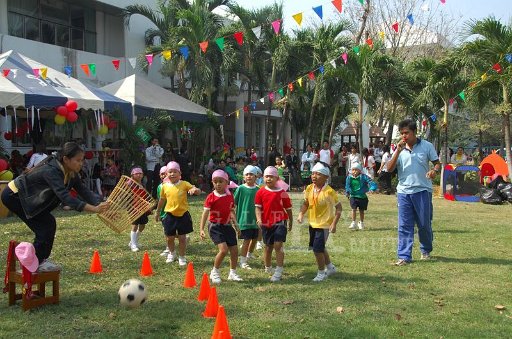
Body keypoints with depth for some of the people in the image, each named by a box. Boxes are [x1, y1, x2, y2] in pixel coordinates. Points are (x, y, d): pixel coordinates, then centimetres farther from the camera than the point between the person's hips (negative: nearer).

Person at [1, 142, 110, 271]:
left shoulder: (71, 173, -7)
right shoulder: (51, 171, -34)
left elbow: (84, 191, -10)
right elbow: (65, 197, -43)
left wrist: (101, 205, -27)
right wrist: (94, 209, -50)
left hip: (25, 196, 9)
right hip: (13, 196, -9)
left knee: (47, 224, 4)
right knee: (47, 223, -12)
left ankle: (40, 259, 16)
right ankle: (37, 262, -3)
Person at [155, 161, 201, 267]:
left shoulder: (184, 184, -7)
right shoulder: (165, 186, -1)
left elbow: (198, 192, -11)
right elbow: (162, 200, 13)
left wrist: (195, 190, -35)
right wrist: (158, 213, 21)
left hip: (183, 215, -2)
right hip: (170, 215, 2)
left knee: (182, 238, 5)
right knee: (170, 238, 12)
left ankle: (181, 257, 22)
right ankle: (172, 253, 39)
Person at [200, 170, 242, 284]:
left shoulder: (230, 196, 5)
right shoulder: (211, 197, -9)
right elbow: (205, 213, -13)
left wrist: (236, 225, 14)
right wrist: (201, 229, -20)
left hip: (227, 225, 5)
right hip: (215, 226, -5)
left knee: (234, 250, 5)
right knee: (223, 249, -17)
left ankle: (232, 273, 23)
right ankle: (214, 272, 3)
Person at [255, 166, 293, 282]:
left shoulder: (282, 192, -2)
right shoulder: (261, 192, 1)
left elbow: (288, 208, 8)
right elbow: (258, 207, -2)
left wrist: (290, 221, 15)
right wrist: (259, 219, -19)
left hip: (280, 222, -2)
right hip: (266, 223, 2)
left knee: (278, 245, -13)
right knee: (268, 247, 14)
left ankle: (279, 271, -10)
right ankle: (268, 267, 34)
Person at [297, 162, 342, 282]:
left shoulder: (329, 191, -19)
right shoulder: (309, 189, -3)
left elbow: (338, 207, -13)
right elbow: (306, 203, 9)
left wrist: (334, 224, -18)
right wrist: (301, 213, -9)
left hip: (324, 224, -7)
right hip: (313, 223, 7)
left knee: (317, 249, -7)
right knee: (319, 248, 19)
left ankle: (322, 273, 15)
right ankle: (330, 267, 42)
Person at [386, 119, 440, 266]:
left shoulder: (427, 146, 1)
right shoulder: (399, 148, 6)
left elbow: (437, 163, 6)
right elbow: (389, 169, -2)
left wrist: (434, 170, -18)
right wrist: (398, 151, -12)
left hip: (422, 190, -2)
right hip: (403, 191, 2)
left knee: (424, 224, 8)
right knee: (404, 226, -1)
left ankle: (426, 250, 31)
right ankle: (404, 256, 3)